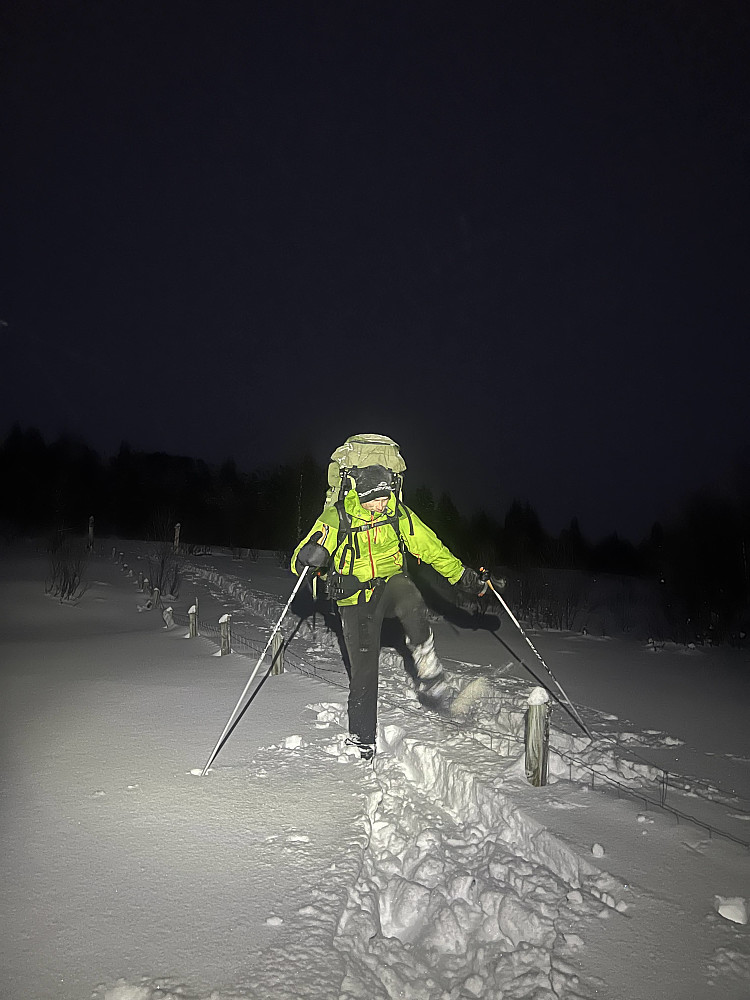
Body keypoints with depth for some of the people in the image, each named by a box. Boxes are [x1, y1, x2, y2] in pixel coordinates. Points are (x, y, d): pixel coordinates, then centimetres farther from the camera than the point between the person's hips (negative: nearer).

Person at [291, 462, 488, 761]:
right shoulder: (336, 518, -14)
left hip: (390, 582, 1)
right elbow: (301, 560, -12)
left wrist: (461, 575, 3)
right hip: (356, 597, -1)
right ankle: (361, 737, 20)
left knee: (411, 601, -36)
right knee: (363, 667, 0)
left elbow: (429, 546, 3)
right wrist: (309, 558, -37)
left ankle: (428, 671, -19)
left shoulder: (398, 513, -7)